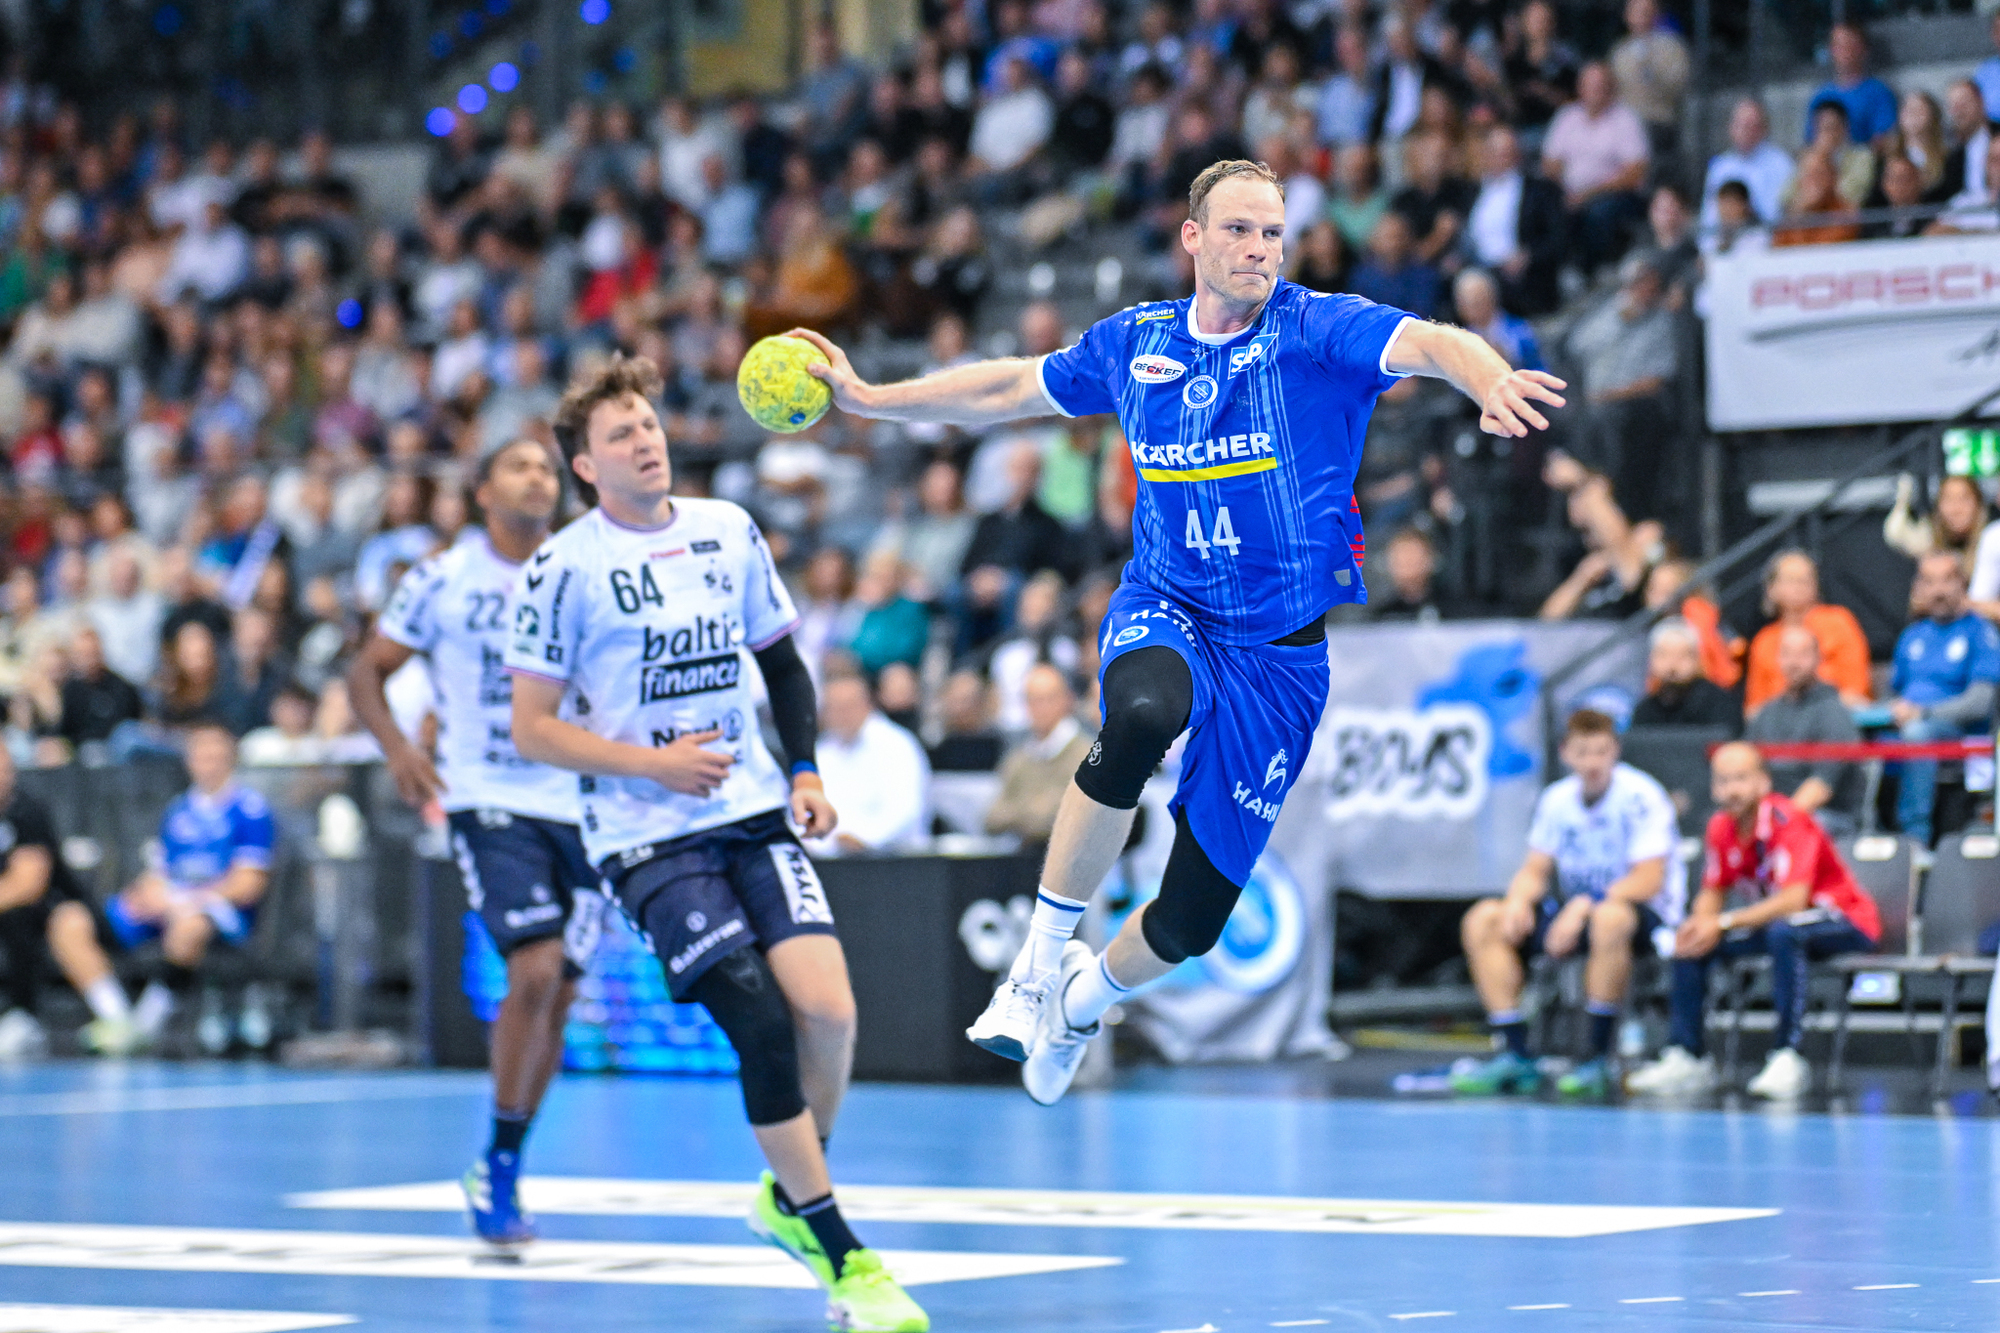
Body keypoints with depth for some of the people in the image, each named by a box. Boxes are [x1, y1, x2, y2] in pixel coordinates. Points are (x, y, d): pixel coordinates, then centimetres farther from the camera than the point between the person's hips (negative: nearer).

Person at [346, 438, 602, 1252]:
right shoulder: (442, 580, -1)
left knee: (559, 997, 4)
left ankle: (503, 1174, 19)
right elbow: (367, 671, 5)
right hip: (488, 802, -4)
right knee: (534, 973, -20)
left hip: (577, 804, 4)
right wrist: (396, 746, -12)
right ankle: (496, 1168, -6)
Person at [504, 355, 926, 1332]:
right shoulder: (563, 569, -6)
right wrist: (651, 763, -15)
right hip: (647, 837, -4)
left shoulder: (729, 532, 9)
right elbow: (531, 731, -4)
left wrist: (805, 770, 8)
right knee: (764, 1026, -16)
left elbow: (781, 663, 21)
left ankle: (792, 1199, 13)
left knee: (827, 1009, -14)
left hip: (754, 812, 4)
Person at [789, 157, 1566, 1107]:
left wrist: (1493, 380, -51)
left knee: (1192, 919, 2)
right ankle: (1039, 962, -26)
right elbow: (1008, 389, 19)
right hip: (1162, 616, 1)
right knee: (1144, 715, -39)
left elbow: (1433, 344, -29)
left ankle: (1085, 998, 38)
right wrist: (864, 399, 19)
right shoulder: (1134, 342, 3)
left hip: (1279, 651, -1)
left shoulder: (1317, 331, -10)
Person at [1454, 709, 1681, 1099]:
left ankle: (1599, 1061, -31)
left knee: (1610, 918, -42)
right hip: (1576, 915, 6)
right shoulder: (1557, 800, 4)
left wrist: (1583, 907, -30)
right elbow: (1535, 869, 9)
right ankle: (1514, 1056, -14)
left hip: (1646, 916, -6)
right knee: (1483, 920, -10)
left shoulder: (1641, 797, -14)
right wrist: (1519, 899, -15)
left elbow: (1649, 880, -21)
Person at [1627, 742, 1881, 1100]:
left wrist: (1724, 923, -36)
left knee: (1783, 933, -39)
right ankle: (1687, 1057, 0)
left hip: (1846, 922, -7)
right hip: (1775, 919, 8)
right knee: (1690, 941, -5)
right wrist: (1699, 922, -17)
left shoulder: (1788, 823, -25)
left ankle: (1787, 1059, -36)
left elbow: (1794, 899, -34)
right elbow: (1713, 893, 7)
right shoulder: (1721, 827, -3)